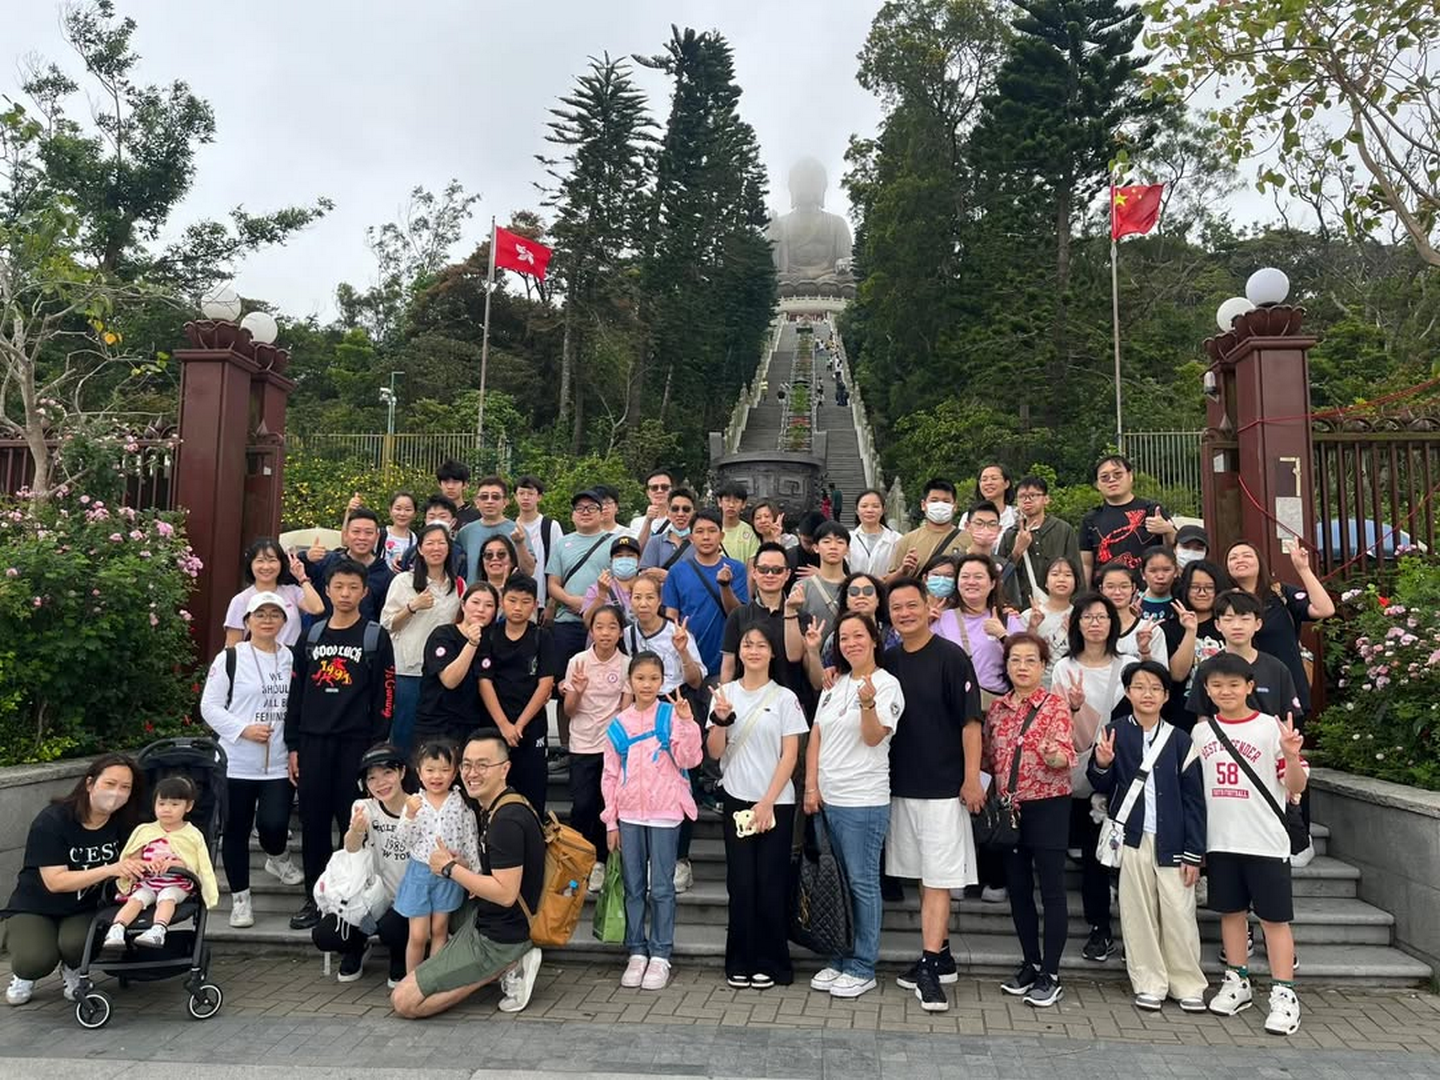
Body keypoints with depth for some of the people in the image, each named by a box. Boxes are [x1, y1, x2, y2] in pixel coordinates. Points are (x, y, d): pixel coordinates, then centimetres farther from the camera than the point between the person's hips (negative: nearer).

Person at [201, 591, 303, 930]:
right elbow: (210, 706, -3)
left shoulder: (292, 659, 6)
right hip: (237, 763, -1)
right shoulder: (230, 658, -2)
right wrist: (244, 729, -16)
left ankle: (277, 858, 26)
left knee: (273, 824, -9)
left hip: (280, 764, 1)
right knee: (236, 831, 7)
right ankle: (240, 898, 23)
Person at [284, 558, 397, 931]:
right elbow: (296, 693, 12)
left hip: (356, 744, -4)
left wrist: (377, 747, -9)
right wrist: (292, 746, 8)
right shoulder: (312, 636, 11)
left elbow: (385, 697, -4)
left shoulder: (376, 637, 0)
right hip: (313, 742, 4)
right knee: (313, 823, 7)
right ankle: (315, 899, 19)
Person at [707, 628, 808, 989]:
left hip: (776, 803, -2)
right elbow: (714, 751, 3)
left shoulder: (785, 698, -2)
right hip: (736, 800, 2)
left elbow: (790, 755, -5)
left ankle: (769, 963, 14)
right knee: (741, 884, 3)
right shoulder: (725, 693, 5)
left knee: (770, 885, 1)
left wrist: (767, 803, -10)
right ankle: (740, 963, 15)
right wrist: (721, 719, -15)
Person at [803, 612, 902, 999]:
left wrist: (868, 702, -34)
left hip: (863, 801, -6)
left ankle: (862, 968, 10)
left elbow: (874, 737, -16)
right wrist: (811, 786, 4)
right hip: (826, 797, 6)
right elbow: (815, 736, 12)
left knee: (862, 883, 1)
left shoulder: (887, 684, -6)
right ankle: (839, 959, 24)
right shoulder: (834, 685, 13)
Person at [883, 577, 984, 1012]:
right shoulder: (887, 661, 7)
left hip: (943, 788, -6)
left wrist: (972, 778, -13)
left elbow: (970, 721, -10)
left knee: (938, 879, -4)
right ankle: (941, 958, 25)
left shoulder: (950, 656, -9)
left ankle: (930, 967, -1)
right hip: (901, 786, 6)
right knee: (923, 877, 13)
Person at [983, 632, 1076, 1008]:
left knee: (1051, 889, 0)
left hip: (1048, 806, -5)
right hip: (1009, 807, 5)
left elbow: (1066, 756, -17)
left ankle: (1050, 976, 8)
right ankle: (1031, 964, 26)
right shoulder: (996, 708, 7)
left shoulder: (1056, 705, -7)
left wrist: (1055, 755, -36)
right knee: (1017, 888, 12)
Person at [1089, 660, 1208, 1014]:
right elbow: (1103, 787, 4)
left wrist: (1194, 852, -1)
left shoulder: (1179, 739, -1)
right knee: (1138, 914, 7)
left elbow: (1193, 798, 2)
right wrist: (1101, 764, -20)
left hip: (1171, 842, 0)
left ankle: (1188, 985, 20)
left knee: (1179, 914, 2)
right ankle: (1149, 984, 20)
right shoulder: (1115, 733, 0)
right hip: (1132, 839, 0)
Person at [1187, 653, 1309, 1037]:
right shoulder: (1201, 732, 5)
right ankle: (1237, 982, 26)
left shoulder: (1271, 728, -6)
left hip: (1265, 842, -4)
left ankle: (1284, 994, 10)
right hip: (1220, 841, 4)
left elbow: (1296, 787, -6)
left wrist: (1291, 756, -23)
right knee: (1231, 911, 13)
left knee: (1274, 917, 2)